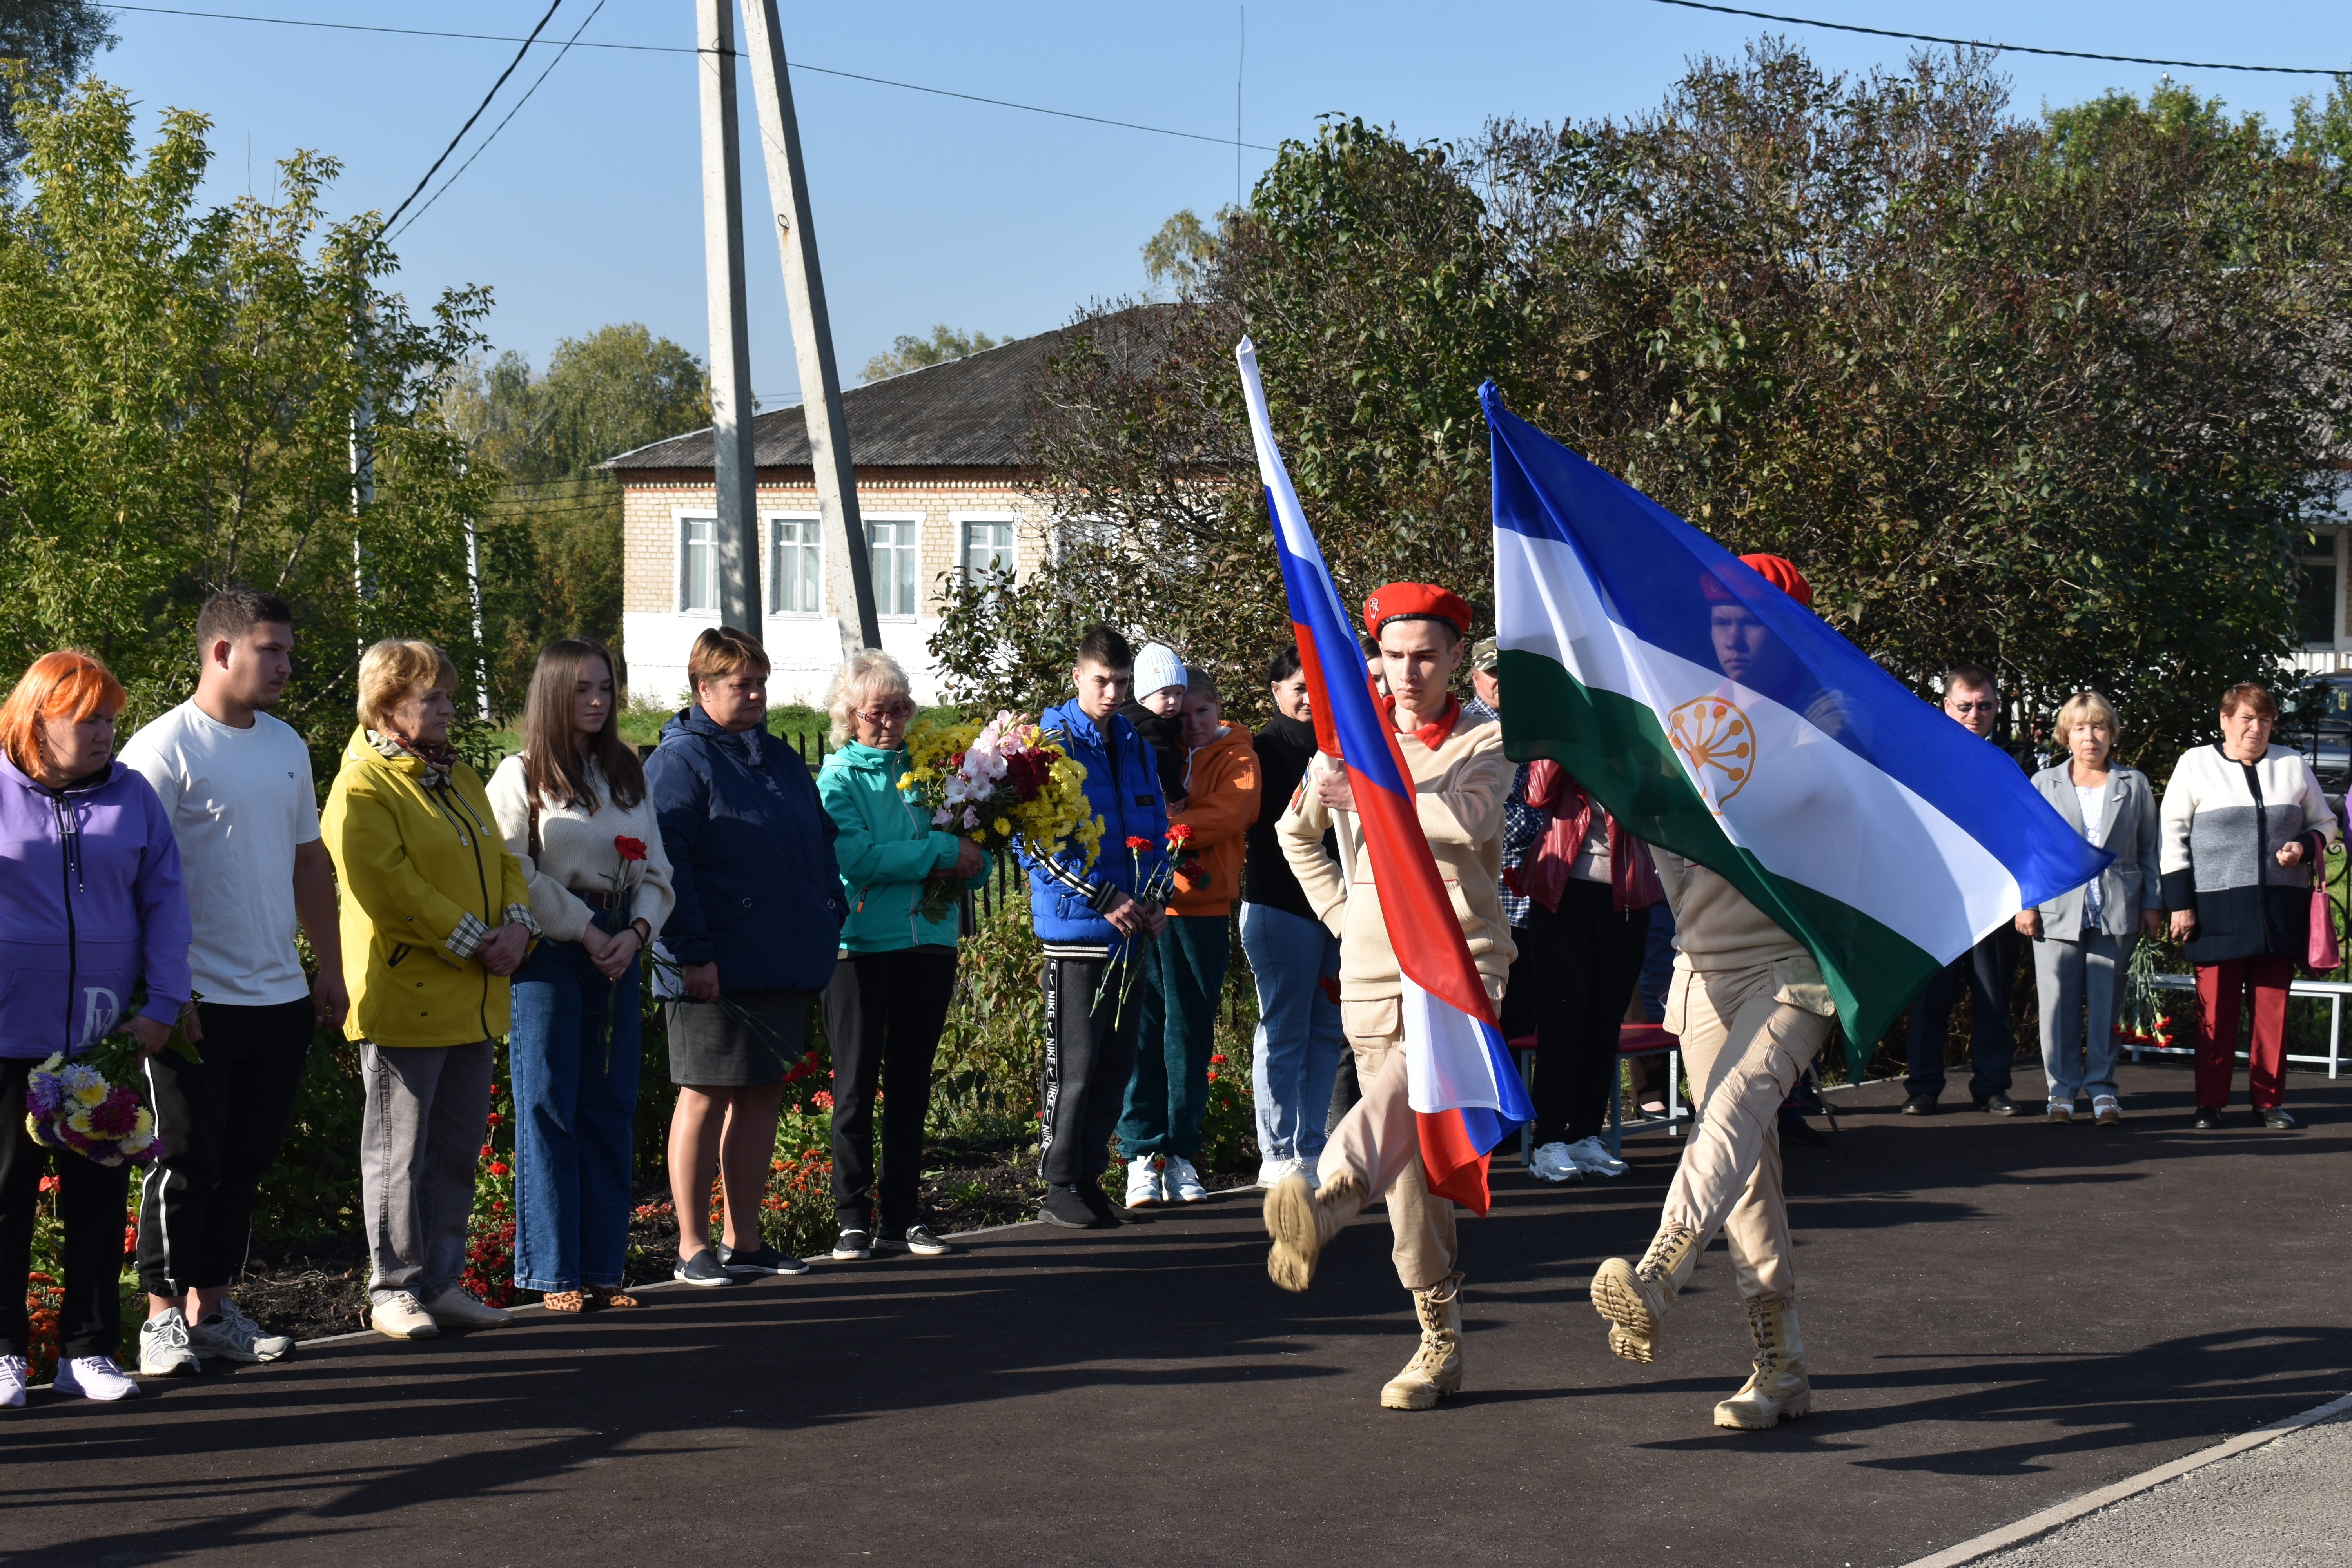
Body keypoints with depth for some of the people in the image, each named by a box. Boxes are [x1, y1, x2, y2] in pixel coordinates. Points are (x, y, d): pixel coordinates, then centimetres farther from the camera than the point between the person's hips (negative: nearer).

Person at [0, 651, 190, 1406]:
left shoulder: (132, 796, 7)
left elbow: (164, 903, 8)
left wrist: (162, 1004, -1)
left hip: (106, 1036, 2)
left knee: (99, 1198, 7)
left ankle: (89, 1349, 15)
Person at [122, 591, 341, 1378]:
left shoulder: (286, 745, 13)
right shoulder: (165, 747, -10)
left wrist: (329, 969, 17)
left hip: (280, 997, 7)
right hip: (198, 1001, -7)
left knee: (243, 1164, 12)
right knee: (187, 1163, -1)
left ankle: (213, 1306, 22)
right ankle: (164, 1318, 9)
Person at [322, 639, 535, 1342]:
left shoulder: (458, 778, 18)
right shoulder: (361, 789, -11)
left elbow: (499, 860, 18)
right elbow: (391, 889, -19)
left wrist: (517, 924, -2)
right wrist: (472, 942, -17)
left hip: (474, 1001, 8)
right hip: (403, 1001, -8)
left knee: (456, 1150, 13)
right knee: (399, 1153, 0)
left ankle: (443, 1283, 22)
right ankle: (394, 1290, 8)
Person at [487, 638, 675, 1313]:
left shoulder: (627, 773, 15)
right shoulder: (521, 776, -1)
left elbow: (655, 870, 12)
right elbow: (514, 876, -9)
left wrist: (636, 931, -5)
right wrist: (584, 930, -11)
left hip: (617, 952, 5)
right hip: (548, 953, -5)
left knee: (611, 1109, 5)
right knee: (548, 1109, -3)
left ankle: (603, 1265, 11)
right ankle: (553, 1272, 1)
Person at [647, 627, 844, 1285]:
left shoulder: (779, 758, 17)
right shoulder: (680, 761, -7)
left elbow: (820, 842, 25)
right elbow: (665, 864, -14)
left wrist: (829, 920, 14)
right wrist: (692, 952, -20)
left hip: (783, 964, 8)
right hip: (717, 970, -8)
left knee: (763, 1096, 11)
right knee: (706, 1098, -2)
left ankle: (744, 1241, 20)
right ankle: (693, 1248, 5)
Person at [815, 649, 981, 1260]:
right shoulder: (838, 780, -1)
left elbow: (974, 860, 13)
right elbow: (856, 857, -17)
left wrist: (961, 867, -11)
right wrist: (940, 851, -15)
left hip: (928, 941, 4)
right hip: (860, 947, -4)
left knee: (911, 1084, 9)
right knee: (856, 1088, 1)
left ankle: (902, 1218, 15)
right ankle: (854, 1218, 7)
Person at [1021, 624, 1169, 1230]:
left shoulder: (1136, 748, 14)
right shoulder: (1052, 746, -6)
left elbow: (1156, 830, 21)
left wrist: (1156, 898, 5)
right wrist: (1105, 898, -16)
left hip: (1129, 932, 7)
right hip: (1075, 928, -6)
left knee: (1117, 1063, 9)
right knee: (1075, 1066, -4)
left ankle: (1089, 1175, 19)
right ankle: (1060, 1187, 4)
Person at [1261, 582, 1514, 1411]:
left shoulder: (1486, 742, 1)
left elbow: (1468, 816, -20)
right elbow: (1295, 830, 25)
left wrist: (1374, 796, -13)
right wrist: (1342, 911, 13)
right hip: (1374, 974, 4)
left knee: (1415, 1082, -35)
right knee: (1411, 1167, 2)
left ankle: (1327, 1197, -57)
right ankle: (1441, 1342, 7)